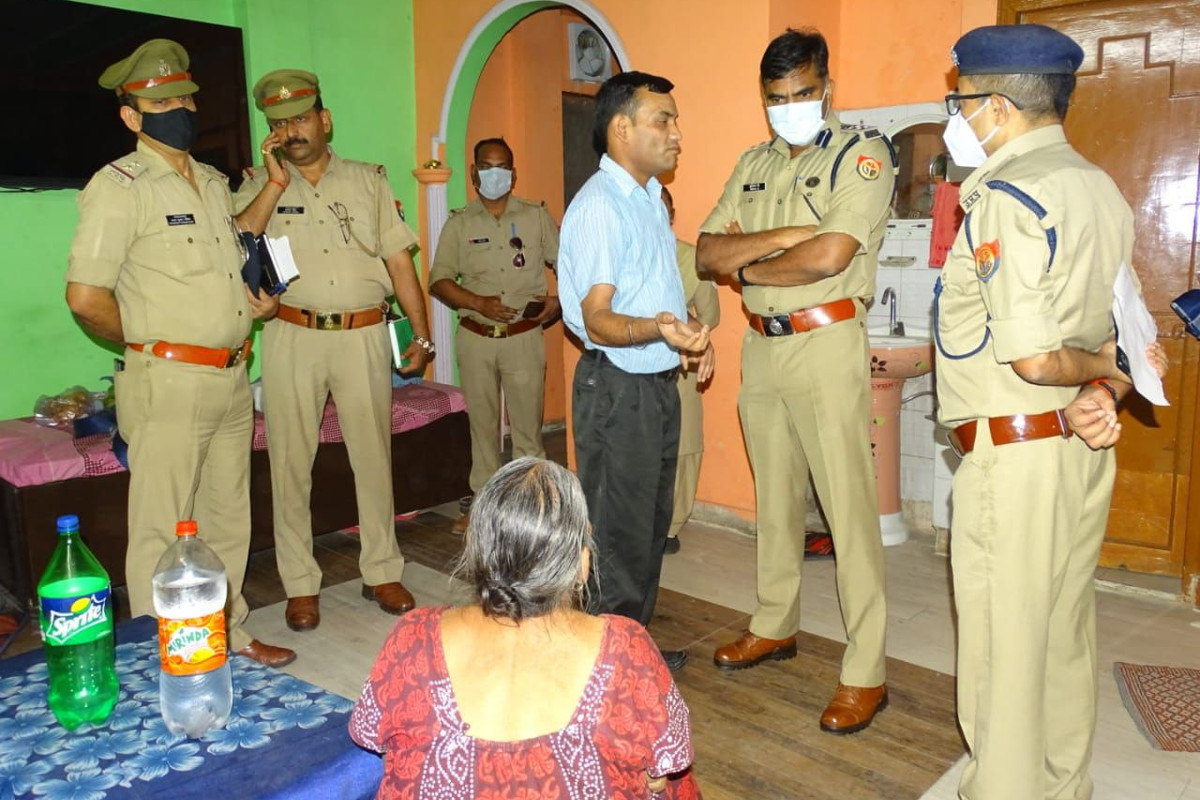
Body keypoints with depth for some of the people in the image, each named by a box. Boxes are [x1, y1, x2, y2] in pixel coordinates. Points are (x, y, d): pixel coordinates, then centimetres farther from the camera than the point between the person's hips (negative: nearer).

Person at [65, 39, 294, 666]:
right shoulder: (119, 185, -8)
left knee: (228, 519, 15)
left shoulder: (214, 183, 16)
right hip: (170, 384, -7)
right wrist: (148, 345, -2)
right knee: (163, 530, 1)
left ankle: (229, 636, 30)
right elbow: (86, 297, -15)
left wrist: (250, 300, 10)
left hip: (233, 378, 8)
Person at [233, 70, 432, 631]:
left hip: (363, 335, 0)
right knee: (290, 461, 3)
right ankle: (301, 585, 16)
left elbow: (399, 259, 8)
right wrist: (277, 182, -12)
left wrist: (421, 332, 2)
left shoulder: (368, 180, 11)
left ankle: (382, 572, 20)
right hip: (293, 336, 0)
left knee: (373, 455, 6)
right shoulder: (260, 185, 9)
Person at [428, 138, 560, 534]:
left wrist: (558, 300, -10)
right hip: (475, 338, 1)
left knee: (527, 424, 1)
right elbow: (438, 280, 1)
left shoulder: (537, 216, 5)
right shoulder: (459, 223, 6)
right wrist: (479, 303, -13)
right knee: (482, 424, 10)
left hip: (524, 337, -1)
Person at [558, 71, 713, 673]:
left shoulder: (649, 195, 15)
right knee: (619, 533, 0)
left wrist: (693, 331, 9)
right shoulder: (599, 205, -17)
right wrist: (657, 328, -41)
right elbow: (598, 320, -23)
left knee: (651, 524, 18)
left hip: (658, 383, 10)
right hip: (617, 389, -10)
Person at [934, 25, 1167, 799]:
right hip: (1086, 447, 9)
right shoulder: (1101, 187, 11)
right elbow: (1126, 333, 12)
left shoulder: (1004, 195, -17)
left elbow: (1033, 359, -22)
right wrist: (1105, 393, -5)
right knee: (1065, 630, 21)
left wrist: (1105, 369, -4)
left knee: (1004, 645, 6)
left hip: (1012, 452, -9)